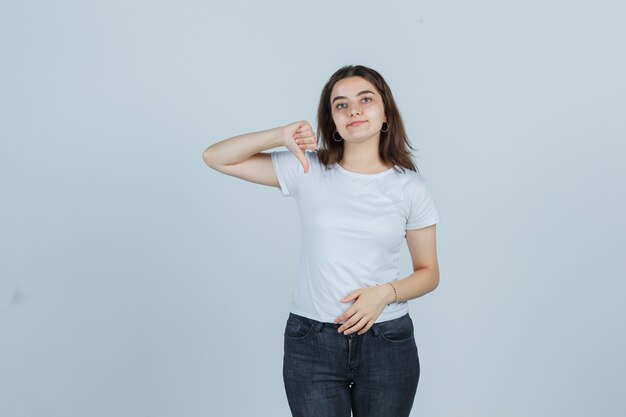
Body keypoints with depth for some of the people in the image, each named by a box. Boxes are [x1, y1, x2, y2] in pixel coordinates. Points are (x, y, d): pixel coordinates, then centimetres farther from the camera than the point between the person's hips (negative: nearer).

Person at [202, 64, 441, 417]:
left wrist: (385, 293, -13)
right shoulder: (307, 170, -2)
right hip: (312, 342, 0)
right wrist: (280, 136, -16)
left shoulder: (411, 187, -1)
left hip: (387, 343, 1)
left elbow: (429, 272, 6)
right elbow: (216, 158, -2)